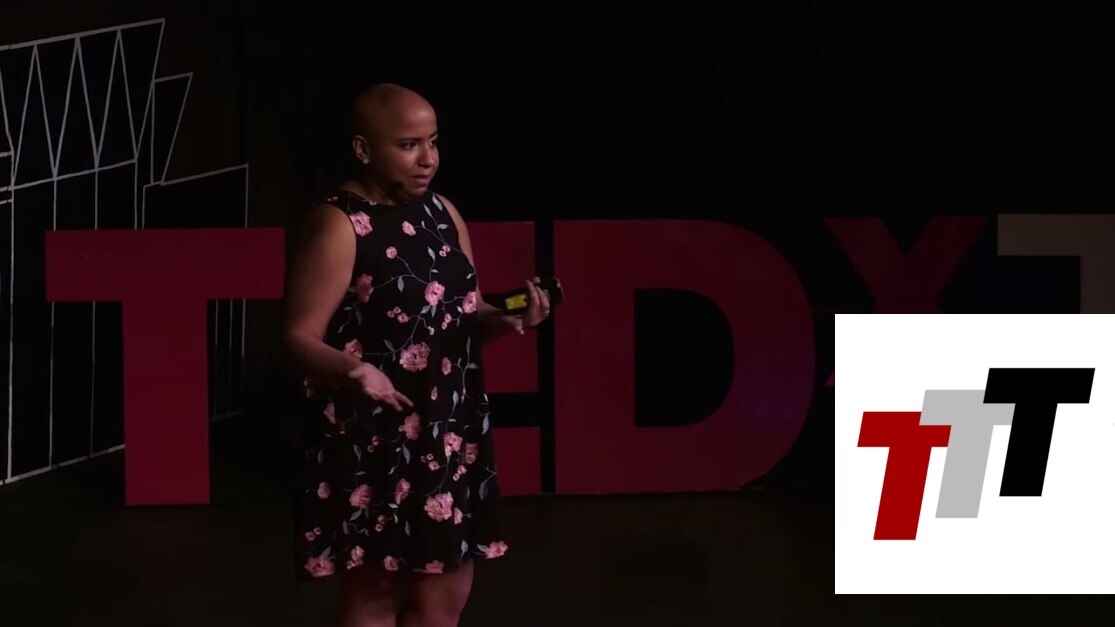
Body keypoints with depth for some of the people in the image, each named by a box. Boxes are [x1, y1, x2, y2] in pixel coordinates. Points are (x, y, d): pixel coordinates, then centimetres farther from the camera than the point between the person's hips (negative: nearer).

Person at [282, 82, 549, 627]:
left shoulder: (443, 214, 9)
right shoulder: (338, 226, -13)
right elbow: (299, 339, -16)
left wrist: (505, 319, -4)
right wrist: (352, 370, -36)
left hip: (449, 436, 7)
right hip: (371, 442, -7)